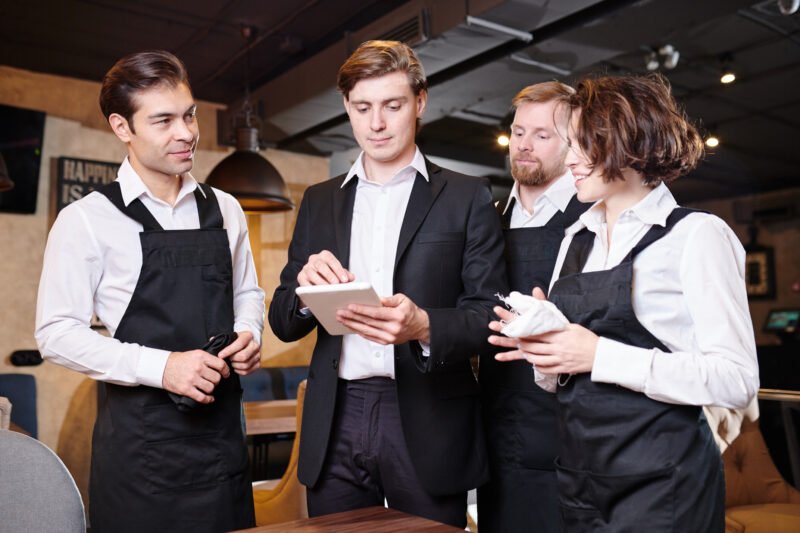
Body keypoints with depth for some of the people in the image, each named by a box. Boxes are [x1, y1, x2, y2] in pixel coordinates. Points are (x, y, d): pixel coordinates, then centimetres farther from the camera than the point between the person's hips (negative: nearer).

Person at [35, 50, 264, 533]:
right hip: (139, 439, -4)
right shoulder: (88, 220, -6)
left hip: (222, 428, 4)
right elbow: (58, 334, -8)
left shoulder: (224, 210, 8)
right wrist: (161, 366, -19)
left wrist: (249, 336, -2)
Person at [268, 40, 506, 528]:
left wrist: (424, 326, -23)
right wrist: (306, 290, -13)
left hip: (427, 426, -2)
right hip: (336, 425, 3)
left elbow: (490, 315, -3)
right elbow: (283, 323, 9)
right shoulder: (319, 201, 10)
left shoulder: (467, 197, 1)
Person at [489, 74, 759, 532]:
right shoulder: (576, 239, 9)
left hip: (661, 486, -6)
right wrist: (542, 342, -6)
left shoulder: (696, 234, -9)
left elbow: (736, 381, -17)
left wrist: (600, 355, -21)